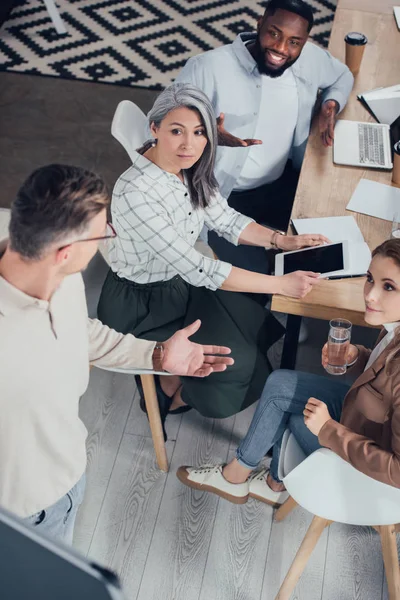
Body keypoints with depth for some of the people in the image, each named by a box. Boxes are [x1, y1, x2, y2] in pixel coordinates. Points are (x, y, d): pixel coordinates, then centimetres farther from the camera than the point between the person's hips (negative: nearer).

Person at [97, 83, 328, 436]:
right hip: (140, 305, -7)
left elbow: (225, 219, 5)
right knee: (234, 363, -10)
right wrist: (281, 284, -32)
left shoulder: (190, 170, -9)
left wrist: (281, 240, -11)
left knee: (257, 325, 0)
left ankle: (174, 379, 23)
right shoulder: (135, 193, -33)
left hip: (182, 281, 8)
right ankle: (172, 393, 22)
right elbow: (196, 269, -33)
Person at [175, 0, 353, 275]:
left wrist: (332, 103, -5)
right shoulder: (208, 67, -22)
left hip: (281, 183, 6)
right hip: (219, 194, -5)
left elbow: (343, 75, 17)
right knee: (255, 272, -18)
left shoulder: (311, 58, -6)